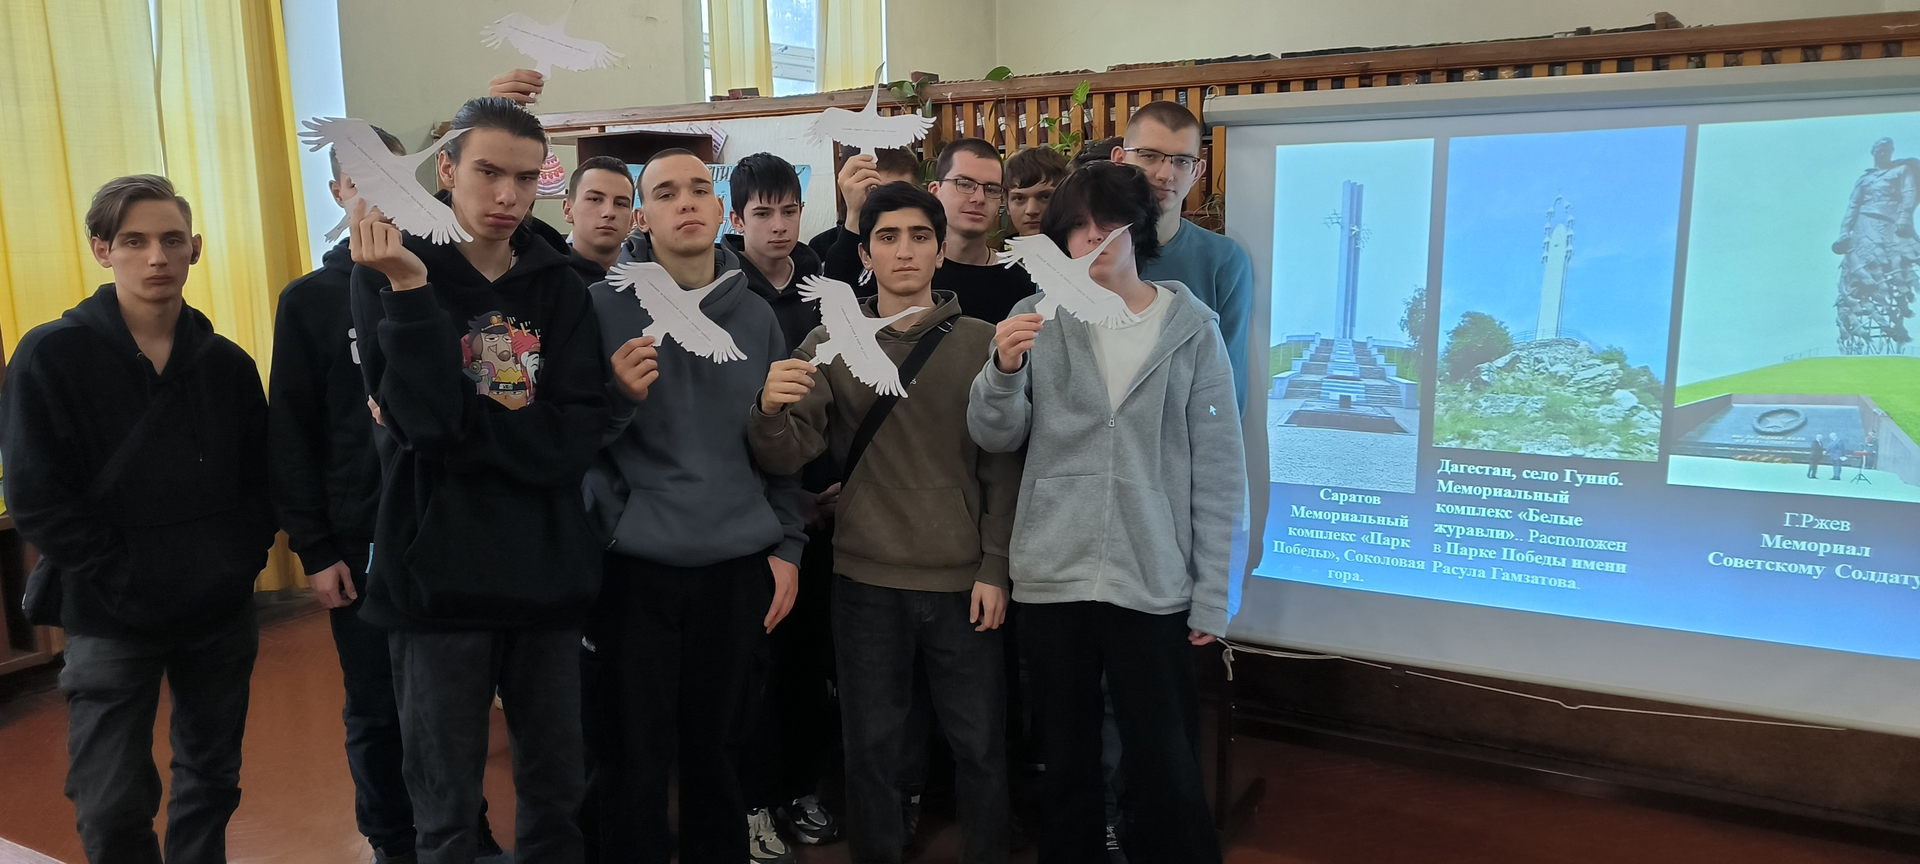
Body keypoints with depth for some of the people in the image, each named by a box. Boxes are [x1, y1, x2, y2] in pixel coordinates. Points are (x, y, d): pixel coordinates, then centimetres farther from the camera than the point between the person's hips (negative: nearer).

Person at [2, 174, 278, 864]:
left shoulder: (226, 363, 5)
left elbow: (260, 478, 11)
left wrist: (243, 560, -3)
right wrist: (125, 581, -13)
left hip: (221, 613, 4)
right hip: (110, 621, -3)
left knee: (212, 780, 15)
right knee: (113, 808, 1)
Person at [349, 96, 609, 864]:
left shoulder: (558, 285, 3)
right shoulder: (392, 271, -3)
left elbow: (574, 438, -8)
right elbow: (422, 420, -19)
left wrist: (464, 422, -17)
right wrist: (411, 288, -25)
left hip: (547, 571, 3)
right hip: (439, 571, -2)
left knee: (557, 789, 14)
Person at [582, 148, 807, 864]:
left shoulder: (755, 315, 7)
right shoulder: (604, 307, -3)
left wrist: (786, 545, 7)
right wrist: (619, 397, -22)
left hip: (738, 565, 3)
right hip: (637, 565, -2)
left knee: (718, 750, 14)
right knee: (635, 762, 5)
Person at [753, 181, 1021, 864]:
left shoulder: (980, 342, 0)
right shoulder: (830, 344, 2)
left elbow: (1004, 467, 1)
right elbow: (789, 457, -7)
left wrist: (995, 569, -5)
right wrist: (770, 412, -28)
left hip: (964, 581, 0)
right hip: (866, 580, 1)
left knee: (980, 744, 9)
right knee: (871, 744, 13)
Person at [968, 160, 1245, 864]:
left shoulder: (1191, 327, -1)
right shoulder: (1035, 321, 2)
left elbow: (1218, 469, 0)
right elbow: (995, 438, 1)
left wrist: (1212, 594, -1)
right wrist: (1004, 371, -18)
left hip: (1154, 585, -1)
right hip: (1051, 577, 2)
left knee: (1166, 778, 2)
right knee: (1066, 765, 15)